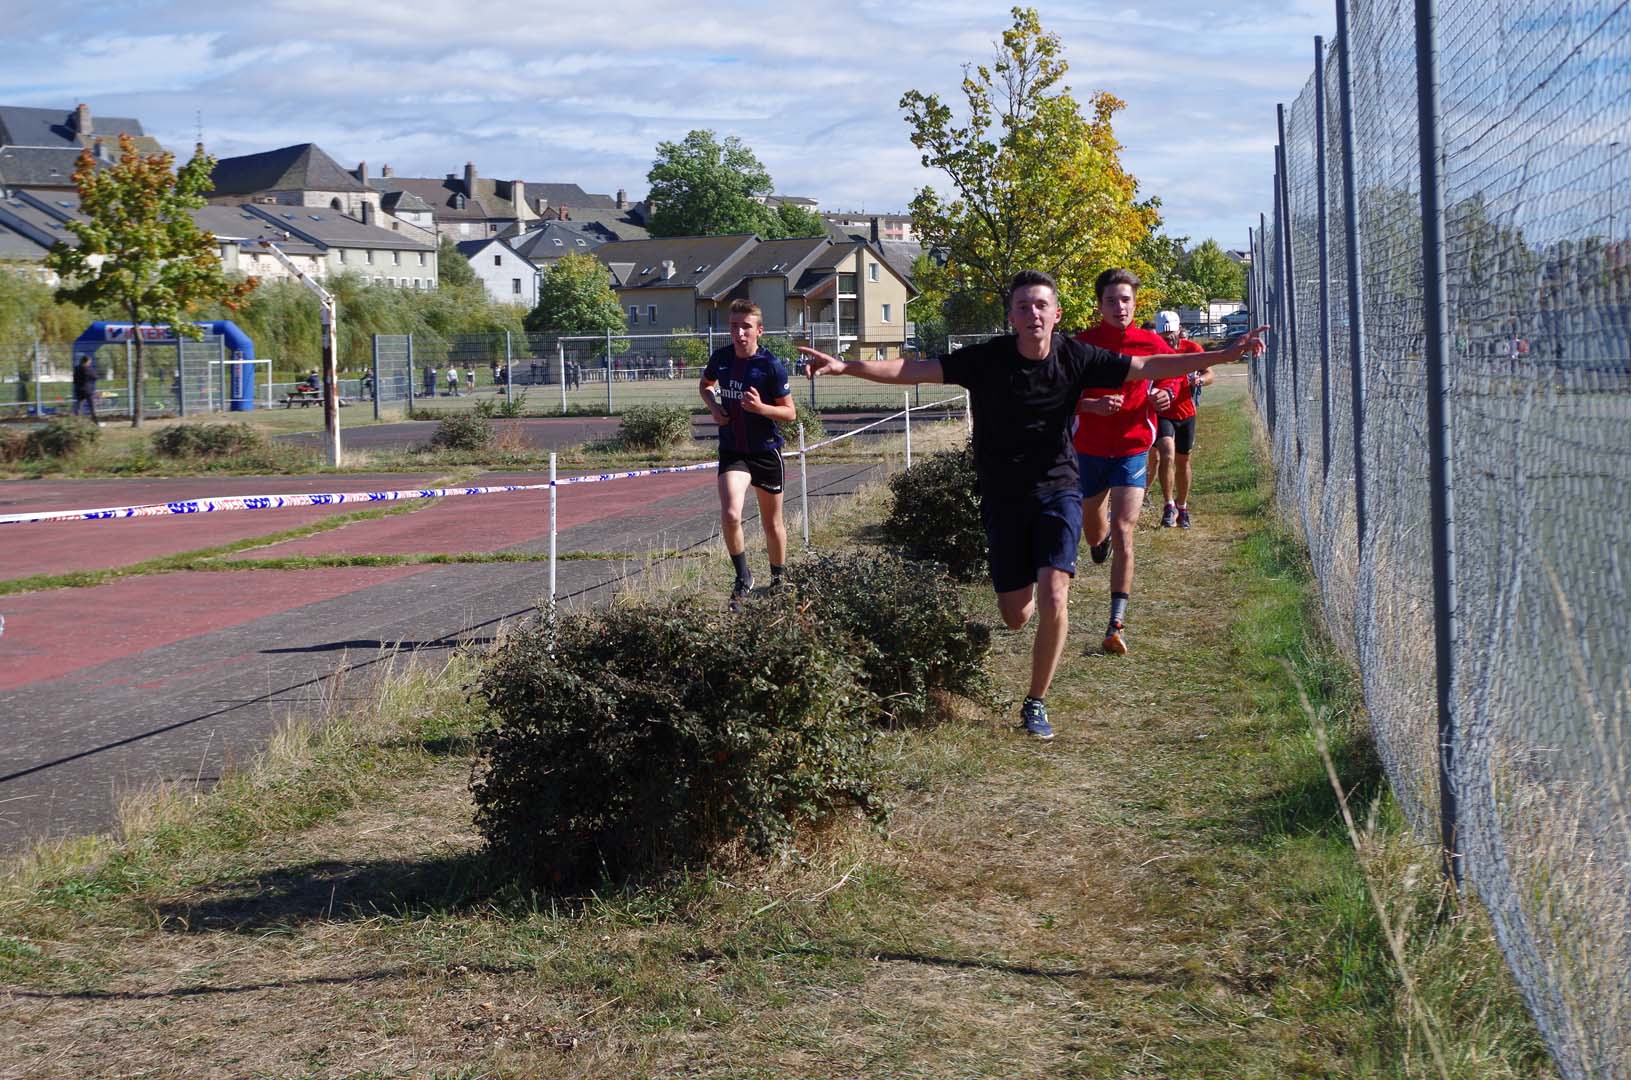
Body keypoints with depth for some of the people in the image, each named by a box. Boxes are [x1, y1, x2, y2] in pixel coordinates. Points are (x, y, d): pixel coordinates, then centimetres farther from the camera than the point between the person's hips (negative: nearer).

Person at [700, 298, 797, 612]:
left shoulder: (771, 366, -13)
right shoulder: (721, 357, -2)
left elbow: (790, 412, -8)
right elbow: (705, 384, 20)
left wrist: (761, 407, -27)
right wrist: (713, 406, -1)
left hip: (766, 451, -2)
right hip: (732, 450, 2)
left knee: (772, 523, 13)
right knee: (730, 515, -21)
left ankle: (778, 580, 35)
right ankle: (743, 579, -1)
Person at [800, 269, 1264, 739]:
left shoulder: (1075, 358, -8)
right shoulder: (987, 359, -11)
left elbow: (1147, 366, -6)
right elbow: (915, 370, -16)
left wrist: (1228, 354, -11)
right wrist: (845, 366, -27)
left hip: (1056, 492, 0)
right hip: (1003, 498, 0)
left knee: (1053, 598, -18)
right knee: (1016, 616, 3)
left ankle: (1036, 702, 0)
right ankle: (1023, 587, 44)